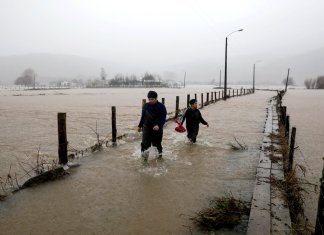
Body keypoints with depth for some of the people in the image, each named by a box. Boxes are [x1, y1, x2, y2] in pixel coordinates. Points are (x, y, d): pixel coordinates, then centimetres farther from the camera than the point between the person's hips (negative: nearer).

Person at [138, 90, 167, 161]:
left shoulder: (161, 106, -9)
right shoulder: (146, 105, 4)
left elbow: (163, 118, -14)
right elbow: (143, 116, 14)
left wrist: (158, 125, -30)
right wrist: (140, 126, 17)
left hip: (157, 128, -2)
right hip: (147, 127, 3)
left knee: (157, 143, 11)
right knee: (145, 142, -10)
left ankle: (159, 153, 34)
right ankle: (144, 154, -7)